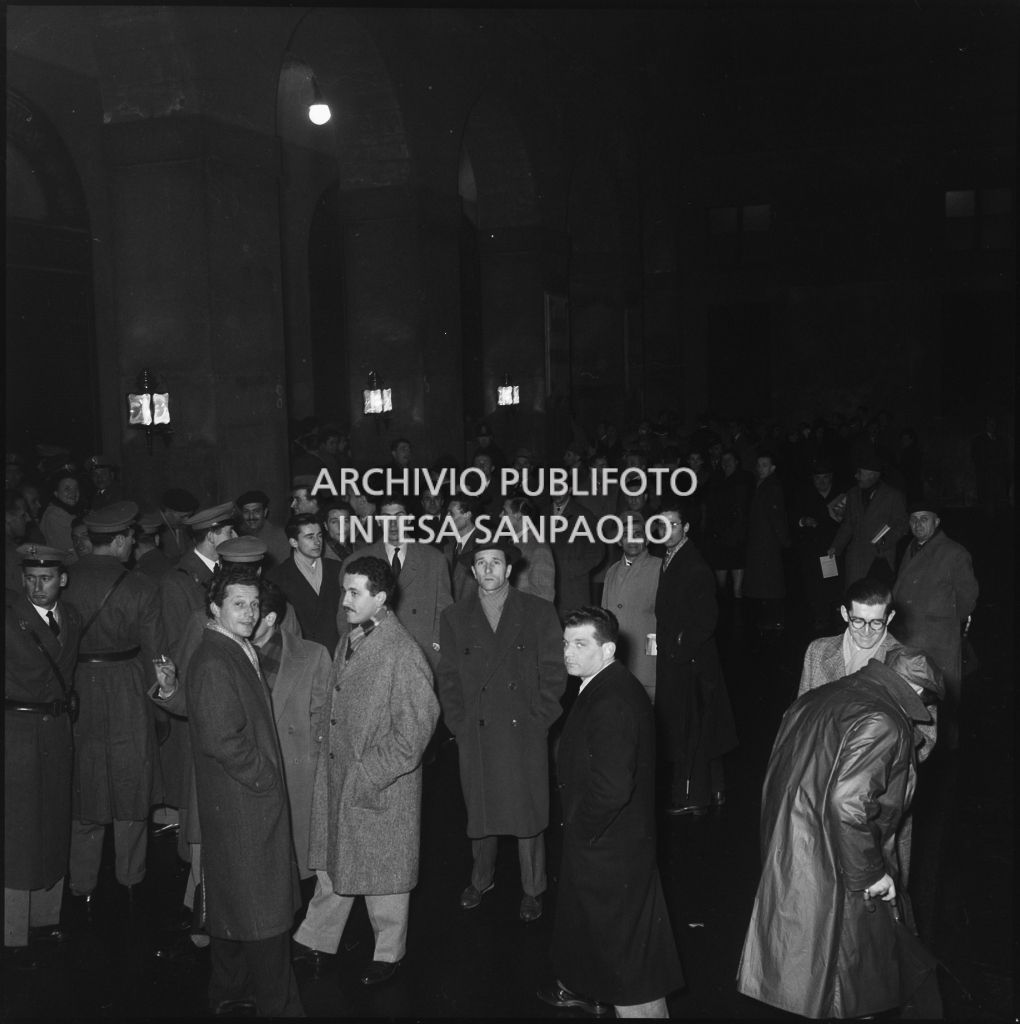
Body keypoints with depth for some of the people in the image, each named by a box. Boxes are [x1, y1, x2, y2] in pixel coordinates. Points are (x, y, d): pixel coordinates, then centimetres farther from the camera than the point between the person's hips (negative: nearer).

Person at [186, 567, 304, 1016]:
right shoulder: (213, 663, -21)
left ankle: (228, 989, 35)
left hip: (254, 796, 10)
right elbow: (220, 739, -24)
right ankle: (276, 1004, 13)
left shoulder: (239, 653, 10)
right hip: (243, 801, -10)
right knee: (264, 907, 1)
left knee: (232, 902, 21)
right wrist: (264, 777, -16)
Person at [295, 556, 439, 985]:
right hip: (337, 777, 7)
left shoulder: (402, 654, -21)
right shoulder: (350, 640, 4)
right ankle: (316, 938, 36)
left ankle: (389, 953, 30)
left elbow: (415, 728, -19)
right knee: (332, 861, 19)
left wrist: (369, 775, -17)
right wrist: (329, 763, 9)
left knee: (383, 870, 10)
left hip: (382, 788, -7)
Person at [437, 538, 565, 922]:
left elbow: (553, 673, 1)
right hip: (475, 735, 2)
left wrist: (539, 720, -6)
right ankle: (481, 879, 31)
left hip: (525, 733, -1)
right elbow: (447, 677, 7)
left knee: (528, 812, 4)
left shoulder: (539, 612, 2)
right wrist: (459, 724, -2)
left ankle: (532, 890, 20)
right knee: (479, 811, 11)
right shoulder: (454, 617, 7)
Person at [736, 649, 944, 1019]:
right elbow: (847, 803, -28)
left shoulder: (816, 698, 9)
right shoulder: (883, 723, -17)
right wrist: (870, 873, -16)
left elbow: (775, 777, 13)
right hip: (829, 876, -8)